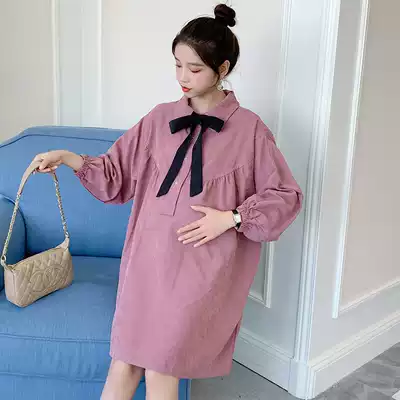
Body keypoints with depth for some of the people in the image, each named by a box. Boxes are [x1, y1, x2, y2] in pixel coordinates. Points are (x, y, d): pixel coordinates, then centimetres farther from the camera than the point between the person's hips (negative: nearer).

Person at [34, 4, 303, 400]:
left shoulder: (249, 129, -3)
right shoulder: (160, 119, 7)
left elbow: (285, 196, 1)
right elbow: (117, 174, 11)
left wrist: (231, 218, -10)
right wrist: (69, 158, -3)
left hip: (202, 264, -3)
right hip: (149, 255, 3)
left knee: (160, 367, -1)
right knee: (124, 363, 5)